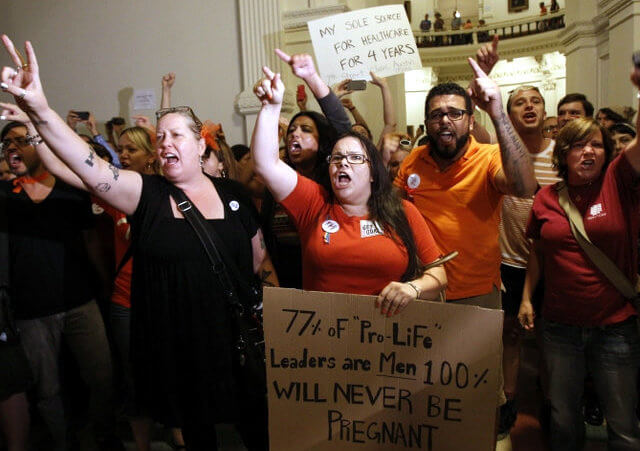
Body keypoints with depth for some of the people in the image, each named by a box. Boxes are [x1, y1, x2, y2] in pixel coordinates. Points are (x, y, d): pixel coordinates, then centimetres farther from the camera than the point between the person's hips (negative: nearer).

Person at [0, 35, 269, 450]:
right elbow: (92, 168, -22)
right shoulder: (146, 193, -5)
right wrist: (38, 108, -34)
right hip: (174, 345, -1)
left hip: (235, 337, 1)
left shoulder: (230, 192, 1)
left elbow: (257, 251, 12)